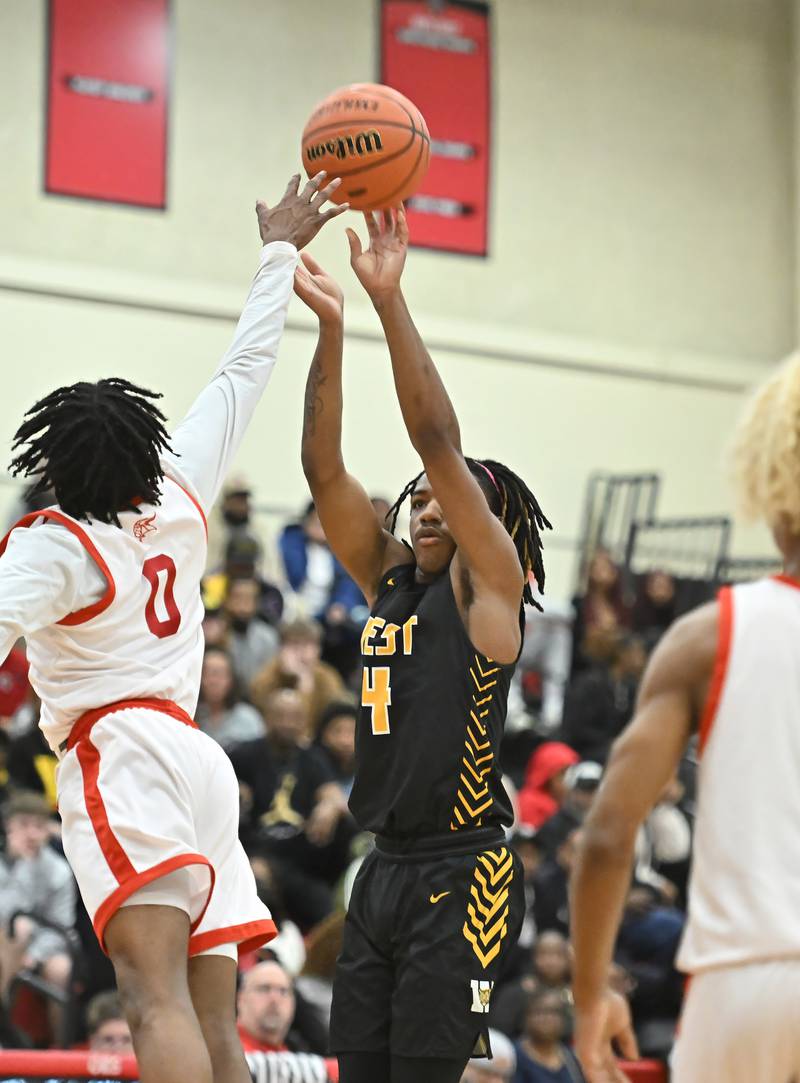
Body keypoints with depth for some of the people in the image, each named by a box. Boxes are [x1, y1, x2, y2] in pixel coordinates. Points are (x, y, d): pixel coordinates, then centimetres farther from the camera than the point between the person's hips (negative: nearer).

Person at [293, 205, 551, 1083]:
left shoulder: (487, 584, -3)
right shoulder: (388, 582, 14)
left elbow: (438, 442, -14)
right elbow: (323, 468, 5)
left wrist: (389, 298, -17)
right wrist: (329, 325, -4)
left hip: (459, 871, -7)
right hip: (384, 868, 7)